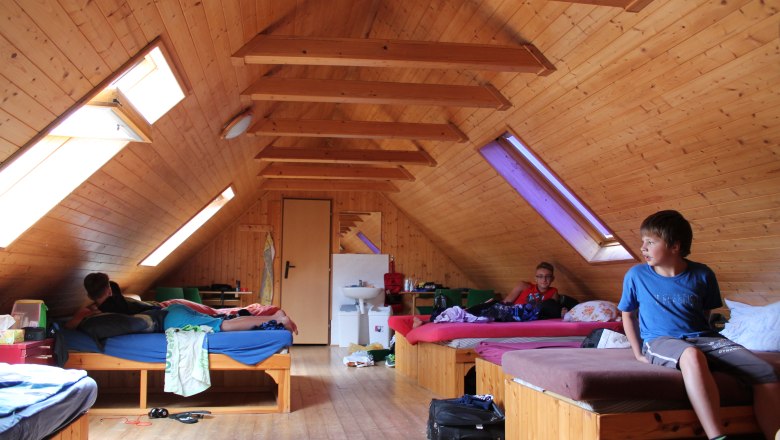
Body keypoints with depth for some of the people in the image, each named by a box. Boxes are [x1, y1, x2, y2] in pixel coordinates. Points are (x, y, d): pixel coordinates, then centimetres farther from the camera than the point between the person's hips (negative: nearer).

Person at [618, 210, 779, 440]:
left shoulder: (702, 274, 3)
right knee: (691, 355, -41)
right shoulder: (636, 275, 1)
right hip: (661, 341, -3)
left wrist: (701, 336, 4)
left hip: (702, 337, 4)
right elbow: (628, 315, 13)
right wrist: (639, 353, 4)